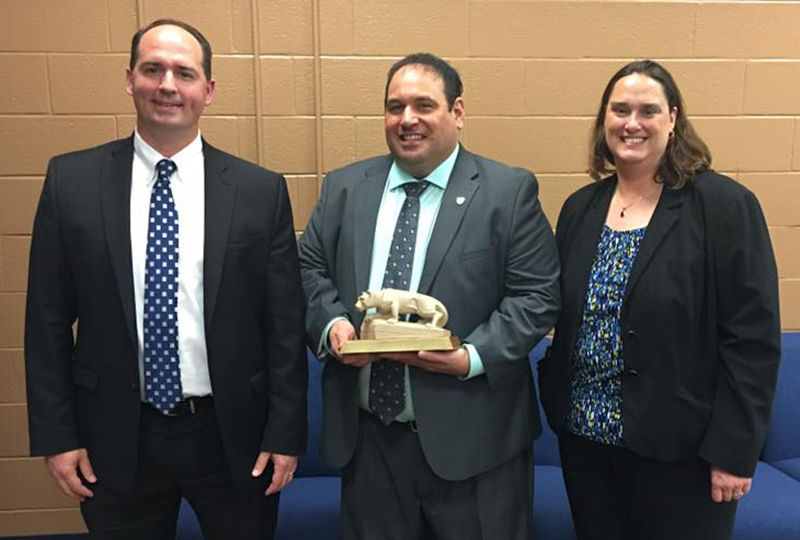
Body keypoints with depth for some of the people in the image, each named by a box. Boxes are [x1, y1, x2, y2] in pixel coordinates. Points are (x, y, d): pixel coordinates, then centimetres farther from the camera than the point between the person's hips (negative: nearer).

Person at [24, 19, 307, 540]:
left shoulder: (261, 190, -5)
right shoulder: (71, 180, -2)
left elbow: (286, 323, -4)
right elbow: (48, 320, 1)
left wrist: (285, 433, -4)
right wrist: (56, 434, 0)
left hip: (232, 434, 0)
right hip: (116, 437, 1)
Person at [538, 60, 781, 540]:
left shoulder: (724, 204, -10)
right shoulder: (580, 208, 5)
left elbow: (754, 338, -11)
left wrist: (735, 450, -12)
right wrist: (559, 406, 4)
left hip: (677, 450, -4)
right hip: (584, 435, 5)